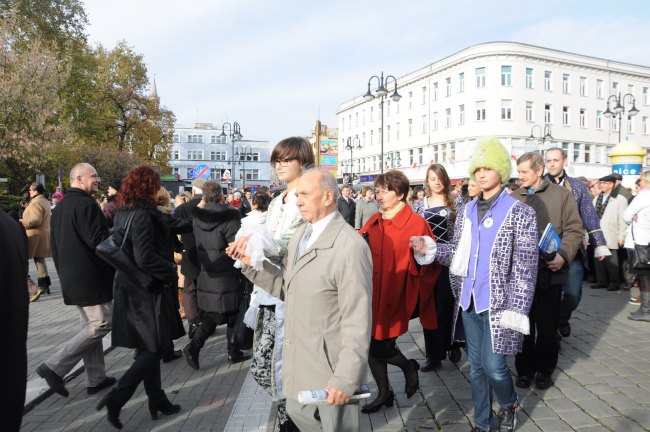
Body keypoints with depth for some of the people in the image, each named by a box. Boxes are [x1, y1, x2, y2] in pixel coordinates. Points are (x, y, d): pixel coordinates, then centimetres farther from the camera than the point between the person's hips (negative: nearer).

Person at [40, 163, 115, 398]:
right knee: (101, 324, -3)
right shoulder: (86, 204, -16)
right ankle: (54, 367, -4)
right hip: (92, 277, -10)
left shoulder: (60, 207, 15)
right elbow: (99, 241, -23)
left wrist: (64, 273, 25)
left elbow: (55, 246, 20)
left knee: (91, 325, 14)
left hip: (72, 278, 10)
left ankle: (96, 378, 18)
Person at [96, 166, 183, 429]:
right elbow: (145, 258, -26)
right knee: (158, 346, 2)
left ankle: (157, 400, 24)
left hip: (127, 286, 9)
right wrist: (170, 272, -13)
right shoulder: (142, 215, -20)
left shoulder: (122, 214, 8)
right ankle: (117, 397, -4)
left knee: (147, 347, 15)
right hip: (146, 288, -9)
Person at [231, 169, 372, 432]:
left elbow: (357, 320, -23)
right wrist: (252, 264, -2)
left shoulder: (350, 247, -23)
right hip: (300, 359, 8)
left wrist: (346, 378, -22)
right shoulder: (301, 235, 6)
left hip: (331, 365, -8)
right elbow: (287, 285, 10)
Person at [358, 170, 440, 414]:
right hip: (372, 298, 6)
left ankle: (409, 367, 34)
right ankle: (384, 393, 37)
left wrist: (420, 255, -28)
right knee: (371, 347, 13)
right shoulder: (373, 223, 7)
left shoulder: (416, 224, -11)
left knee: (381, 348, -1)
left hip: (395, 299, -6)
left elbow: (428, 264, -10)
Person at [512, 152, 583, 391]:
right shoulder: (513, 197, 7)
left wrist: (563, 255, -16)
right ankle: (524, 369, 26)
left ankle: (544, 370, 28)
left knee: (547, 326, 9)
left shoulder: (561, 195, 1)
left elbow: (574, 230, -2)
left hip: (550, 273, -2)